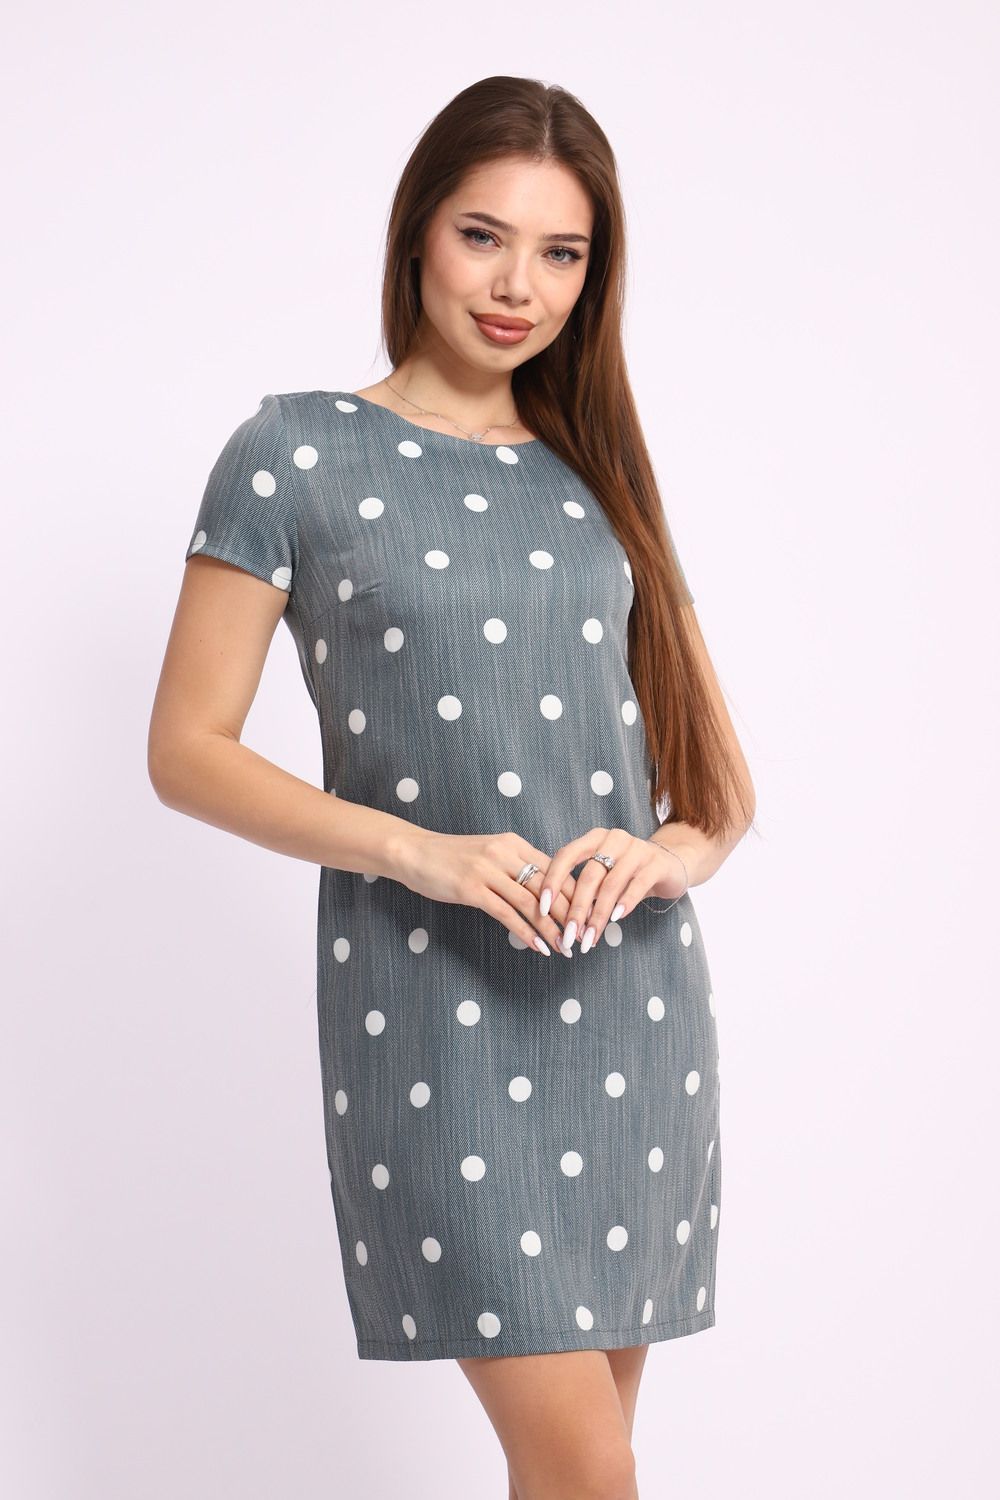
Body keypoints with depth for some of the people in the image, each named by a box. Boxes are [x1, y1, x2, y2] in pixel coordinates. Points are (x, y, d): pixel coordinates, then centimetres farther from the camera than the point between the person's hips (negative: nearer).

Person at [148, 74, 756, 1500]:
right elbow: (188, 749, -3)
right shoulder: (297, 454, 1)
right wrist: (416, 851, -16)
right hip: (434, 998, -4)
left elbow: (722, 774, 14)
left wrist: (672, 851, -10)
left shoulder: (603, 475, 13)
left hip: (635, 995, 5)